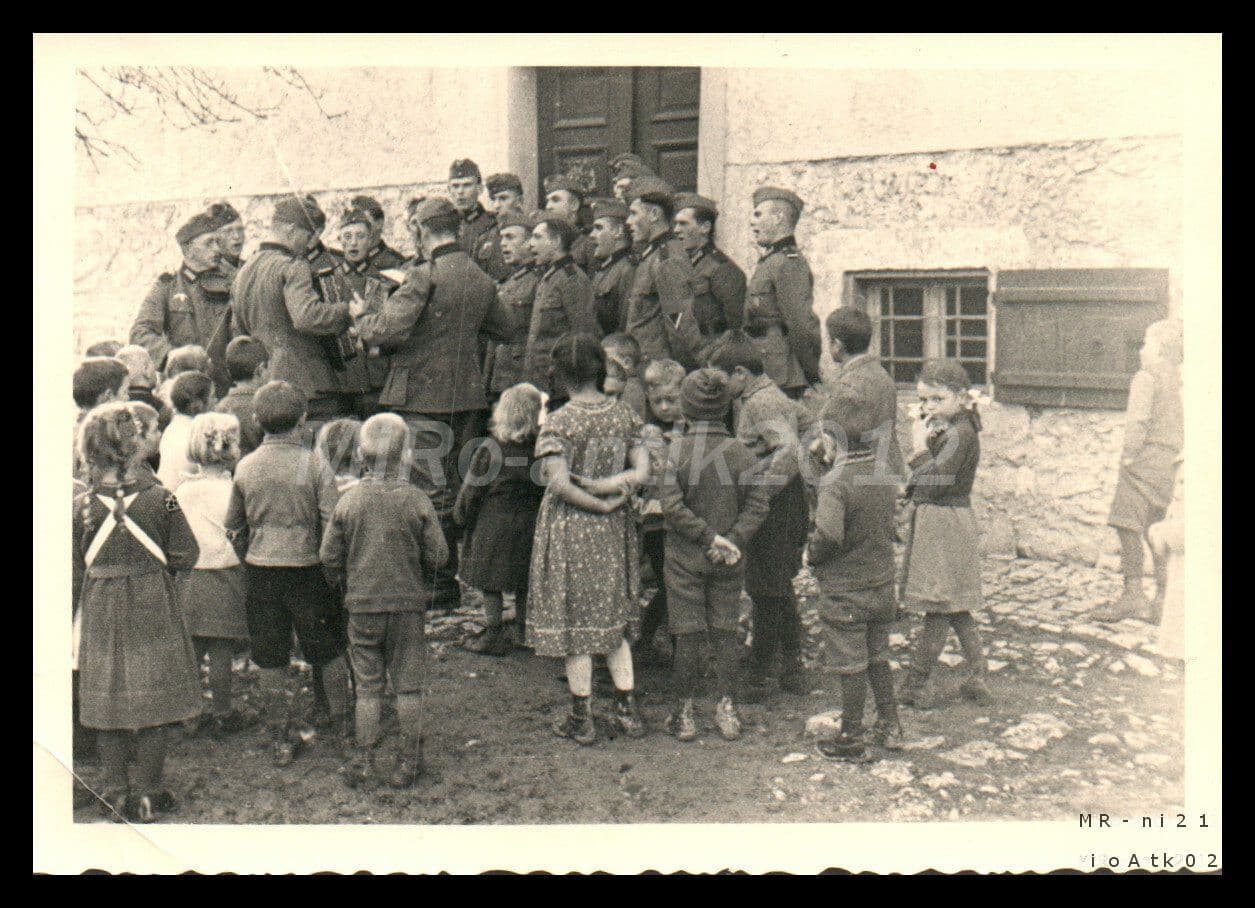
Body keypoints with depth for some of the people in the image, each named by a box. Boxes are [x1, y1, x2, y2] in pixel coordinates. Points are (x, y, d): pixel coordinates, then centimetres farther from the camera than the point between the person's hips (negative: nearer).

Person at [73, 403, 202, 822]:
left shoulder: (81, 507, -7)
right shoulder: (160, 498, -11)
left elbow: (73, 574, -1)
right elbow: (185, 556, -6)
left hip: (100, 613, 1)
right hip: (153, 612, -1)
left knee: (106, 700, 13)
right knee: (153, 704, 9)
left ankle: (115, 793, 21)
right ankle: (147, 794, 14)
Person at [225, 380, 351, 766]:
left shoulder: (245, 467, 0)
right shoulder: (315, 465, -10)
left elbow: (233, 526, 9)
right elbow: (333, 525, -10)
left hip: (260, 571, 2)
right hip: (306, 566, -2)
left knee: (270, 659, 11)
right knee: (329, 651, 14)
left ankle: (281, 740, 17)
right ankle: (345, 724, 23)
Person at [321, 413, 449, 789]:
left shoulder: (348, 501, -4)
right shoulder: (417, 501, -8)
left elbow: (329, 556, 1)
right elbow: (437, 555, -4)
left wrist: (345, 587, 19)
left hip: (362, 606, 1)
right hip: (408, 604, -1)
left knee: (367, 685, 10)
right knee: (408, 685, 8)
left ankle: (363, 761, 15)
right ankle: (408, 760, 15)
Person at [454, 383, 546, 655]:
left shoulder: (490, 449, -14)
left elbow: (472, 489, -6)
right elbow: (547, 489, 2)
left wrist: (462, 515, 8)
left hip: (494, 523, -4)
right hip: (529, 524, 4)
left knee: (491, 582, 6)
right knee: (523, 582, 16)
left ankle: (494, 636, 10)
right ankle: (521, 631, 27)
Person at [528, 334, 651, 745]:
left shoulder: (559, 422, -14)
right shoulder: (623, 415, 1)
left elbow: (559, 483, -22)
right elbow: (642, 471, -3)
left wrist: (600, 503, -12)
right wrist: (611, 492, -10)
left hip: (569, 529, -5)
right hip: (614, 529, 5)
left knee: (574, 619, 5)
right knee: (613, 617, 17)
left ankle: (581, 719, 12)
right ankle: (627, 708, 18)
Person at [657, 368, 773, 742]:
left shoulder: (676, 451, -10)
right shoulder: (741, 452, -2)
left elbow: (672, 506, -16)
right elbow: (759, 502, -6)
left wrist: (710, 537, -13)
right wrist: (733, 539, -10)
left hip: (685, 559, -2)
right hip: (730, 562, 2)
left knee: (688, 633, 5)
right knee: (725, 631, 12)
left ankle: (684, 714, 12)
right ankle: (725, 708, 15)